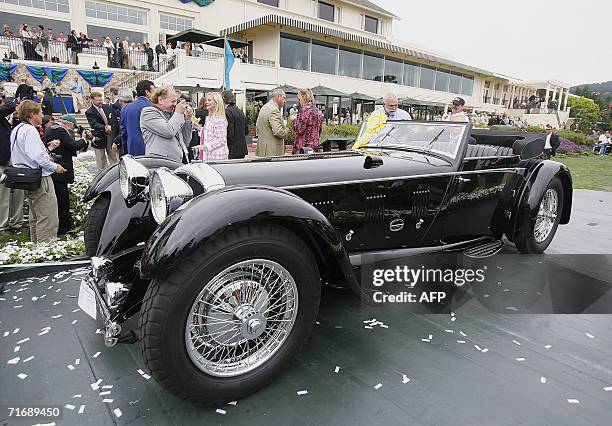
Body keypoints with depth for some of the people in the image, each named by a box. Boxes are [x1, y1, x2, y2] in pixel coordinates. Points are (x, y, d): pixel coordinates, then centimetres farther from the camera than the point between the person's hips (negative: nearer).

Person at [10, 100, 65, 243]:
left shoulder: (16, 129, 16)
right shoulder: (30, 130, -15)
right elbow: (36, 155, -26)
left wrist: (46, 156, 10)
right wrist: (54, 167, -15)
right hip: (39, 178, -11)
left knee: (35, 217, 20)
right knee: (47, 217, -7)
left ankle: (36, 244, 30)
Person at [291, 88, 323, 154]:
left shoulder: (305, 110, -13)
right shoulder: (318, 111, 13)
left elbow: (300, 130, -16)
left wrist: (294, 120, -1)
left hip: (304, 145, -8)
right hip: (316, 144, 9)